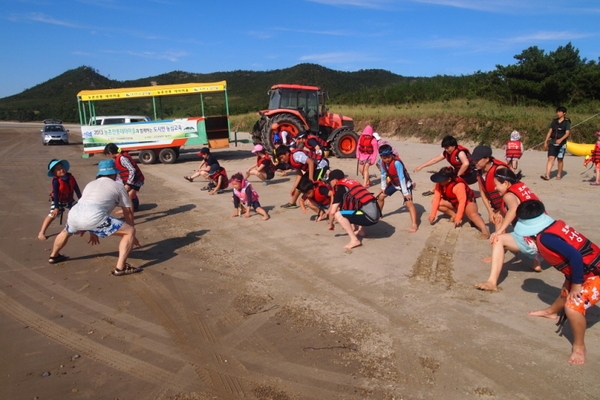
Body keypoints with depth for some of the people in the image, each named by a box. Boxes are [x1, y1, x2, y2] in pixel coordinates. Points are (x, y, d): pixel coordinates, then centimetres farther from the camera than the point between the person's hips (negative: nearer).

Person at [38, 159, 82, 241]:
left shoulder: (70, 177, -10)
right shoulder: (56, 181, -26)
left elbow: (77, 189, -3)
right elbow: (55, 195, -27)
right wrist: (56, 207, -30)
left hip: (70, 200, 6)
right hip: (58, 201, -6)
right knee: (53, 215, -19)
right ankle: (41, 233, -16)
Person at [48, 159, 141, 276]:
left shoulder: (90, 184, 35)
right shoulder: (118, 186, 19)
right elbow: (128, 213, 21)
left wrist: (91, 231, 59)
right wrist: (132, 235, 32)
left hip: (74, 214, 7)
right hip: (94, 217, -7)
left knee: (67, 231, 41)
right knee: (130, 231, 2)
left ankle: (53, 256, 61)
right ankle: (120, 268, -4)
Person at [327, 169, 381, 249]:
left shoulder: (340, 188, -4)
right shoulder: (352, 182, 20)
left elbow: (332, 212, -6)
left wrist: (330, 224, 13)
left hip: (369, 216, -9)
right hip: (375, 213, 9)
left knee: (338, 215, -11)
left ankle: (354, 240, -11)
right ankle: (360, 230, 23)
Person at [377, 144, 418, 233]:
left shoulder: (397, 162, -35)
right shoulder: (382, 163, -14)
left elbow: (401, 178, -34)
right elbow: (383, 175, 3)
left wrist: (405, 192, -32)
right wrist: (383, 187, 8)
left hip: (405, 183, -7)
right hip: (394, 183, 7)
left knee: (409, 203, -21)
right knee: (380, 197, 13)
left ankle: (414, 225, -23)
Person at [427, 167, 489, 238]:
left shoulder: (458, 185, -35)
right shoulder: (439, 184, -16)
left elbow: (462, 202, -35)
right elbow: (436, 198, -18)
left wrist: (458, 218, -36)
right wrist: (433, 214, -26)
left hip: (467, 201, -6)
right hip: (453, 202, 7)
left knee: (472, 214, -37)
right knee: (434, 202, -14)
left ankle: (485, 230, -55)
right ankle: (454, 215, -8)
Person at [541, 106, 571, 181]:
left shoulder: (567, 122, -2)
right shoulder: (554, 121, 10)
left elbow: (567, 133, -10)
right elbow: (550, 131, 13)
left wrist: (561, 139, -27)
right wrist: (546, 142, 9)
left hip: (561, 144, -3)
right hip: (552, 142, 3)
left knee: (560, 160, 7)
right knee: (550, 158, -7)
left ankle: (559, 175, 19)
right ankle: (547, 175, -15)